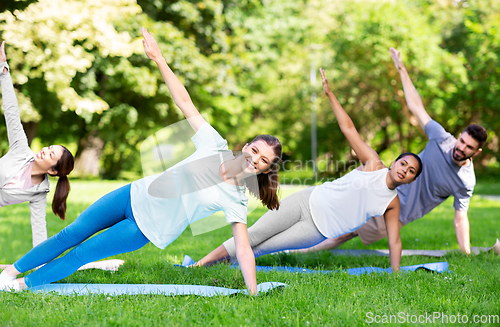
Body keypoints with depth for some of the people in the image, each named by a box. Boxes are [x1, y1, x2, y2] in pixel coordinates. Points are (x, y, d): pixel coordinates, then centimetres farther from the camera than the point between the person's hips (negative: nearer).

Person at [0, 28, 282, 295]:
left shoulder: (235, 200, -16)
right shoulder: (215, 146, -10)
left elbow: (244, 251, -19)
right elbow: (185, 103, -10)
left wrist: (254, 294, -28)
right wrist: (159, 59, -15)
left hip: (146, 230, -3)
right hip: (136, 195, 3)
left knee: (81, 255, -1)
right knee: (71, 234, 9)